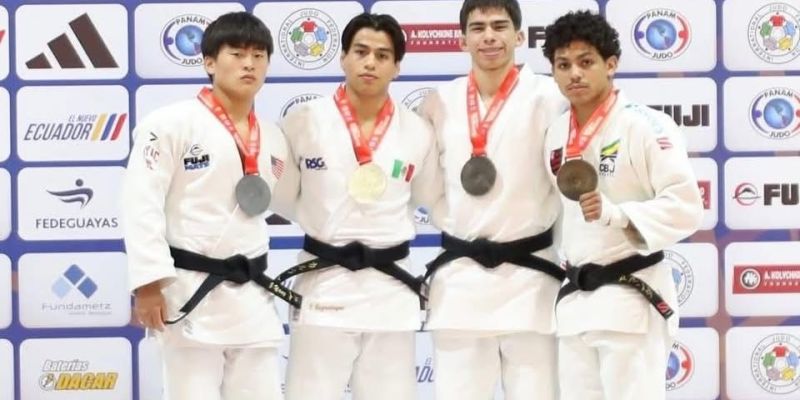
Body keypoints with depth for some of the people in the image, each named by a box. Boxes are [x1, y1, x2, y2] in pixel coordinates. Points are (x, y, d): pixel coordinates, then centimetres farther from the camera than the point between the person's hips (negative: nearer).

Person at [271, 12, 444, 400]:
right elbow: (282, 199, 5)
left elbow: (435, 200, 17)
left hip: (391, 287, 2)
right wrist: (326, 224, 5)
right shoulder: (304, 121, -4)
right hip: (323, 286, -2)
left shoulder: (417, 132, 1)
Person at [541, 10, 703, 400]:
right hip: (574, 297, 7)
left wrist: (615, 214, -28)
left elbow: (686, 208, -16)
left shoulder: (646, 126, -12)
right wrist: (573, 266, 15)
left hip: (631, 295, -7)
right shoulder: (556, 134, 10)